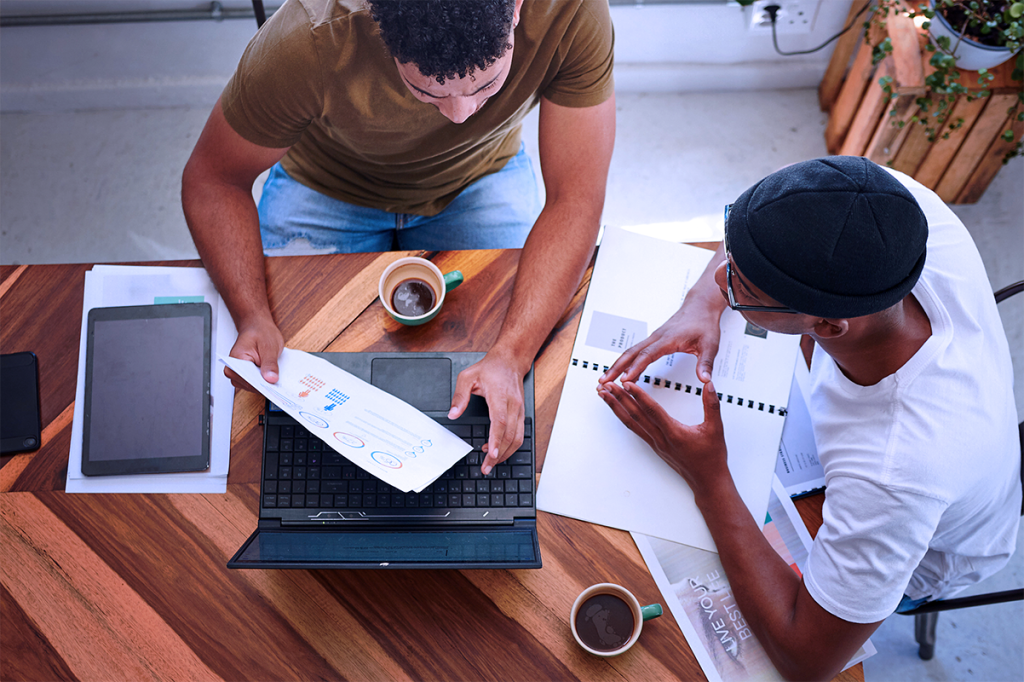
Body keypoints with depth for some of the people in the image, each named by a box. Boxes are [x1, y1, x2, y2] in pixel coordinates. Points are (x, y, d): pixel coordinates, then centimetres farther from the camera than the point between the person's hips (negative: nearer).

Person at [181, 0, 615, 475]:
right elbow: (212, 179, -23)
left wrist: (511, 355, -43)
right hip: (327, 186, 0)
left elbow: (576, 198, -31)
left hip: (480, 176, 1)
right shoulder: (309, 42, -37)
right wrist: (253, 319, -39)